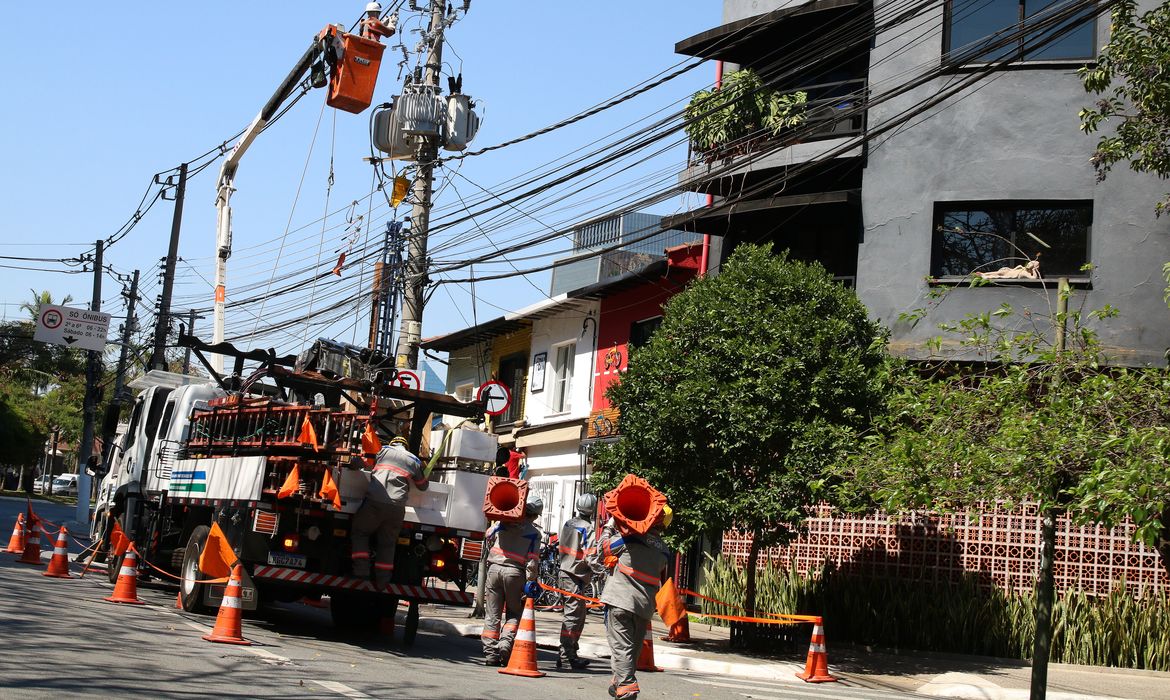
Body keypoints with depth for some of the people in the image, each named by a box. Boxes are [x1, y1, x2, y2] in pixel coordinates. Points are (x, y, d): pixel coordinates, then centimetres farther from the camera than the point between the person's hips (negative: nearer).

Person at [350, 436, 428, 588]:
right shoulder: (414, 460, 18)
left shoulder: (384, 450, 16)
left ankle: (361, 569, 2)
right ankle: (382, 579, 9)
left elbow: (371, 465, 34)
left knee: (360, 532, 16)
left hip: (374, 501, -1)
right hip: (397, 506, 2)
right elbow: (423, 486, 28)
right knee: (387, 543, 14)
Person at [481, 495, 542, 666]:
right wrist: (531, 581, -3)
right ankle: (505, 644, -10)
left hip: (494, 568, 2)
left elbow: (487, 540, 15)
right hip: (515, 573, -2)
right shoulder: (534, 533, -1)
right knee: (514, 614, 12)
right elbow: (532, 560, -7)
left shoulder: (502, 524, 5)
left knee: (492, 614, 7)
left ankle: (490, 653, 5)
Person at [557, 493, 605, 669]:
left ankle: (570, 652, 22)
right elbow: (591, 558, -21)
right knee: (572, 615, -2)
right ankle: (566, 655, 1)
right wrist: (605, 571, -11)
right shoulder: (588, 529, -18)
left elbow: (560, 546, 15)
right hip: (577, 578, -8)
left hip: (564, 573, 8)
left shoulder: (568, 524, 6)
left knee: (578, 615, 17)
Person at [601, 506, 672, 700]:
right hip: (645, 605, 5)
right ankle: (620, 683, 26)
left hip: (620, 600, -5)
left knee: (621, 646, -7)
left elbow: (603, 548, 5)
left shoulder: (629, 537, -9)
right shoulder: (664, 550, 7)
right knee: (634, 648, 16)